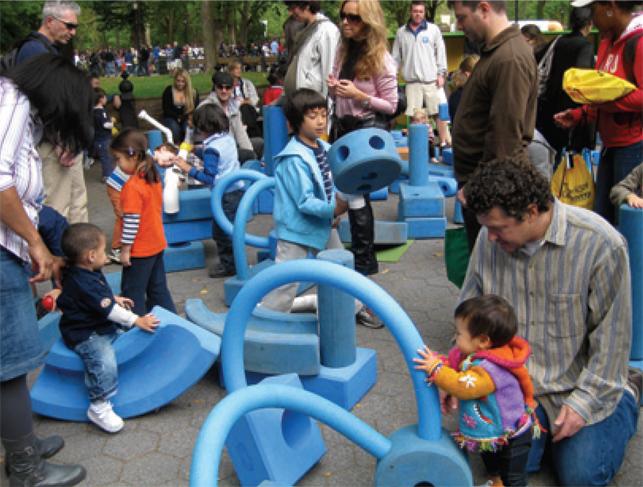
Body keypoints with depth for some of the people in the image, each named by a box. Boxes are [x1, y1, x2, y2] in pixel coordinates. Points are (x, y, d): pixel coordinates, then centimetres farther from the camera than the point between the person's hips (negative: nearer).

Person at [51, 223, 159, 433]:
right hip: (85, 335, -11)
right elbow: (108, 310, -27)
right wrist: (136, 320, -22)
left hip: (104, 325, 11)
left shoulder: (88, 273, 2)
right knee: (104, 362, -30)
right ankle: (99, 407, -18)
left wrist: (115, 298, 21)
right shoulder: (82, 283, -28)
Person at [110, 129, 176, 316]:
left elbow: (132, 221, -23)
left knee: (133, 291, 5)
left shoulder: (132, 186, -22)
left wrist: (125, 249, -16)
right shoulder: (153, 178, 3)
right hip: (157, 244, 9)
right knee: (158, 287, 18)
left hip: (139, 250, -8)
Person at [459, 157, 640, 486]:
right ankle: (545, 419, 25)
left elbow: (611, 337, -14)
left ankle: (626, 400, 25)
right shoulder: (488, 240, -12)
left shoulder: (600, 244, -23)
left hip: (580, 383, -3)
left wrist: (585, 400, -13)